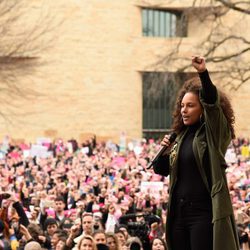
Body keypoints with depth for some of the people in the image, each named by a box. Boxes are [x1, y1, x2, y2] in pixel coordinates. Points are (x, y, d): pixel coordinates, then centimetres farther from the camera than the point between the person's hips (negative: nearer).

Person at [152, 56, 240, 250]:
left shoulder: (215, 132, -2)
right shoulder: (181, 136, 15)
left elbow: (211, 101, -21)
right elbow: (161, 170, 20)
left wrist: (203, 73, -36)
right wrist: (164, 152, -1)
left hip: (204, 211, -7)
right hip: (179, 211, 7)